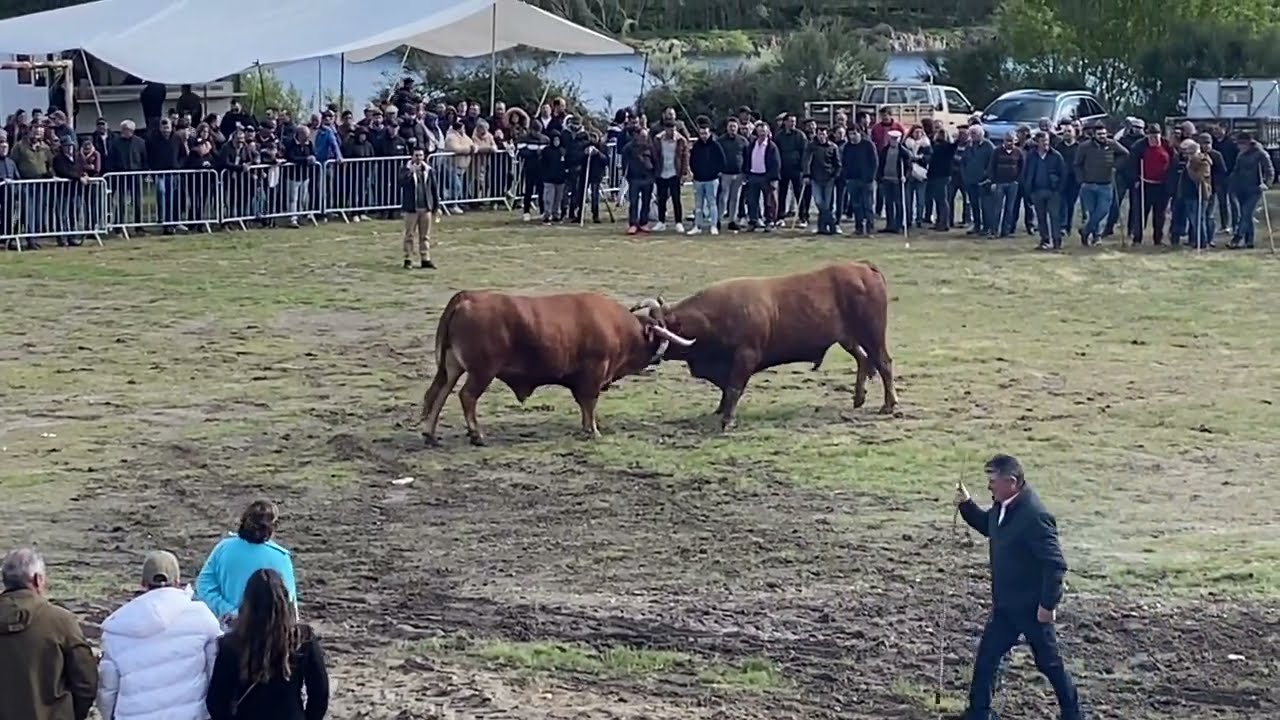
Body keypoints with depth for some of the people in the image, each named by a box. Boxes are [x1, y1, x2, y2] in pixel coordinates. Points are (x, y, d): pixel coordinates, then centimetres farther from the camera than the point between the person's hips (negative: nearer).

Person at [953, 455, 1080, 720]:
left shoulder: (1034, 516, -28)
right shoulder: (1003, 507, 0)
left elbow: (1055, 564, -26)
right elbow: (988, 527, 23)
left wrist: (1048, 604, -23)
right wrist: (966, 505, 6)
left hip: (1032, 607, -8)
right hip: (1005, 605, 8)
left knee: (1049, 662, 9)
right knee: (986, 656, 11)